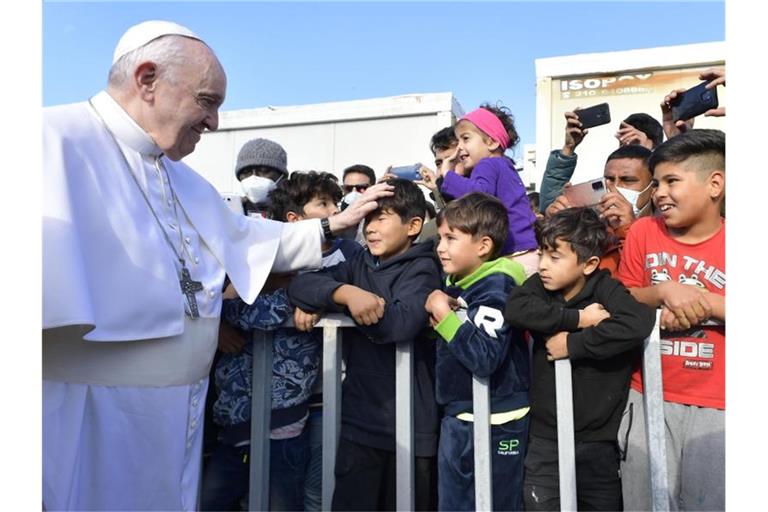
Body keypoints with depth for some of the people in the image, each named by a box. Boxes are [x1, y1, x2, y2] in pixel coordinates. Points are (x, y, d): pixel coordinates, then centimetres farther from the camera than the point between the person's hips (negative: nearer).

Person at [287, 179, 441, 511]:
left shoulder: (421, 268, -7)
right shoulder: (359, 265, 8)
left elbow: (403, 322, -25)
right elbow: (300, 285, -4)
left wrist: (328, 304, -16)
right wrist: (346, 292, -24)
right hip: (359, 419, 4)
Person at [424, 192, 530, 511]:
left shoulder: (496, 287, -20)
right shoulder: (453, 281, 4)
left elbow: (484, 358, -32)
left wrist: (445, 315, -24)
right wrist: (436, 313, -4)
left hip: (495, 423, -8)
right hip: (456, 417, 8)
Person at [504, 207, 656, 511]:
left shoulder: (605, 289, -10)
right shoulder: (541, 285, -2)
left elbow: (639, 322, -29)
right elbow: (515, 309, -22)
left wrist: (573, 344, -23)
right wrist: (578, 318, -23)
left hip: (597, 439, -2)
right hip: (544, 438, 2)